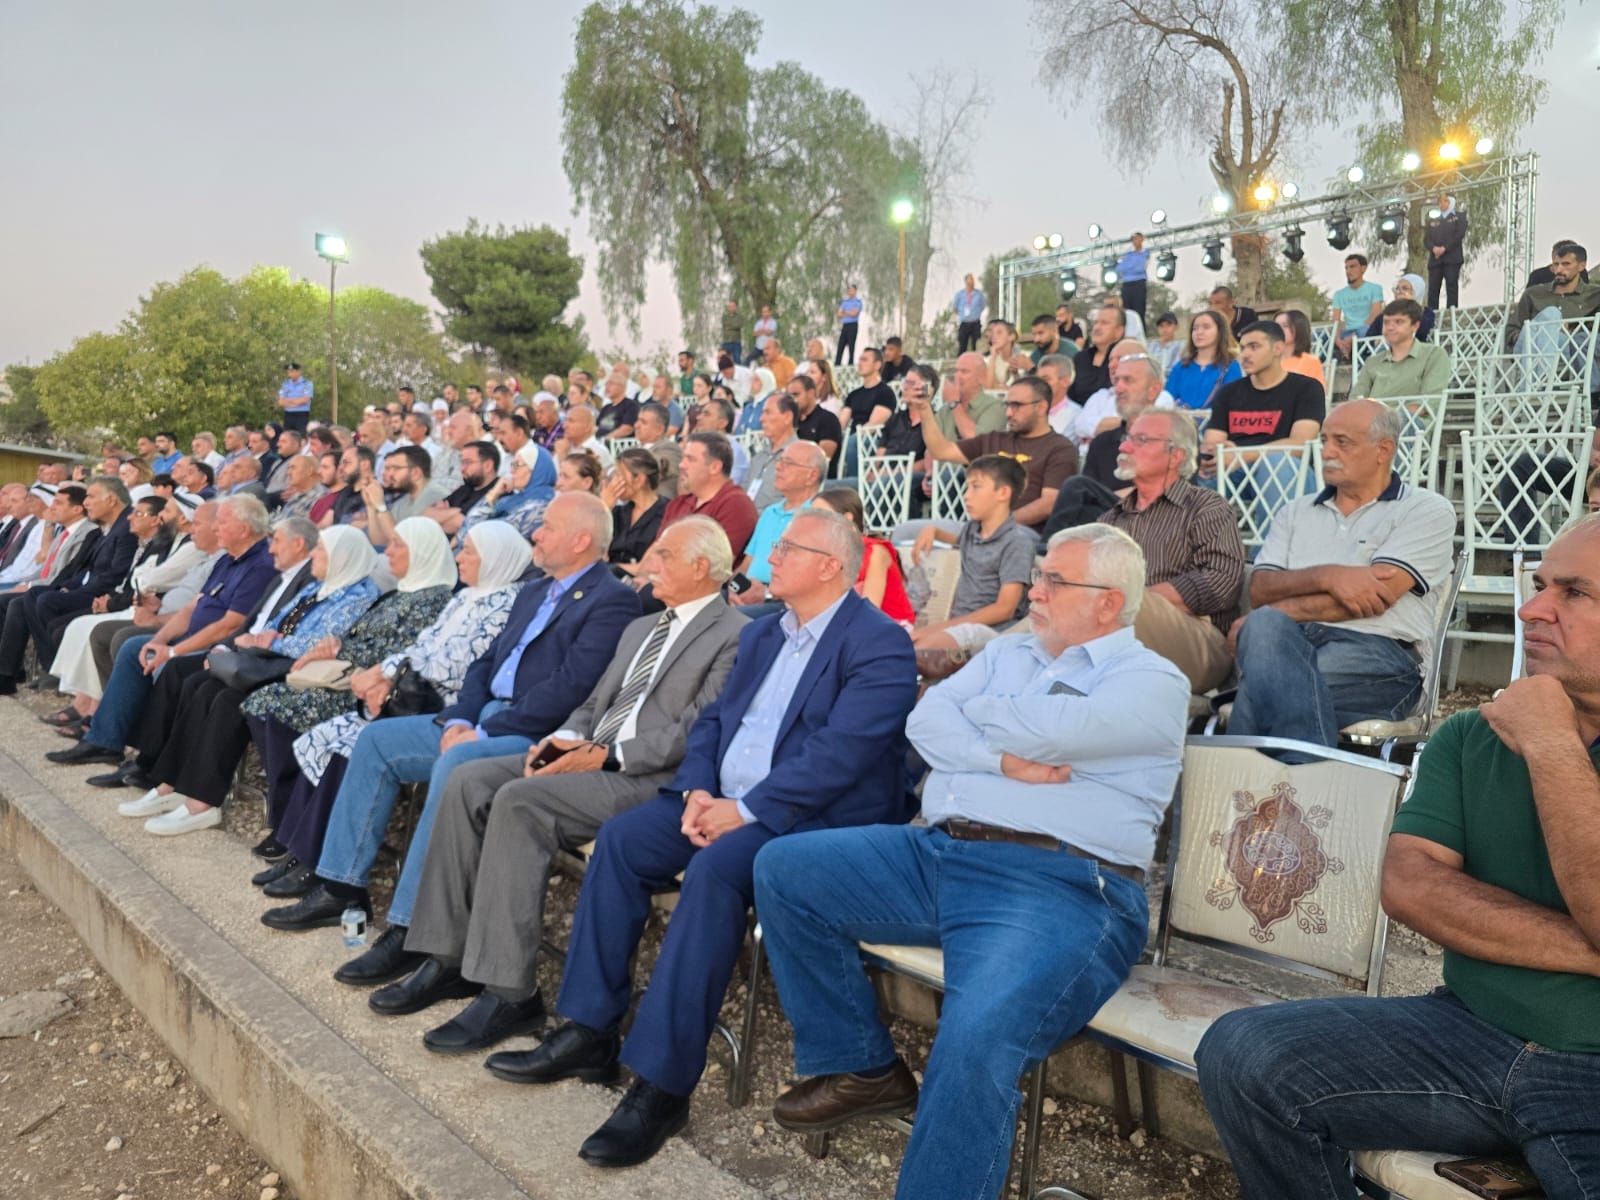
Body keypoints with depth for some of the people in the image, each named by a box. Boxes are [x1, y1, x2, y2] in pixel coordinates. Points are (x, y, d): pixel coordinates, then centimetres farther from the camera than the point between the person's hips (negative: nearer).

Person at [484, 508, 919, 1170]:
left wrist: (745, 810, -21)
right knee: (620, 837, -8)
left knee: (715, 868, -33)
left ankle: (661, 1084, -24)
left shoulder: (879, 644, -10)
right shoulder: (760, 633, 17)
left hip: (817, 816, -8)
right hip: (725, 801, 9)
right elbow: (713, 719, 14)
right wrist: (697, 790, -5)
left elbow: (840, 752, -21)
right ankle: (589, 1031, 1)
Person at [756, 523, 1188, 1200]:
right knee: (782, 870, 0)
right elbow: (924, 721, 7)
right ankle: (861, 1067, 12)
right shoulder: (1008, 655, 22)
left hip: (1063, 885, -7)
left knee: (975, 1040, -34)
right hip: (936, 854, 8)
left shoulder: (1152, 681, 2)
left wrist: (975, 709, 6)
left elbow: (1042, 730, -15)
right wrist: (1002, 759, -9)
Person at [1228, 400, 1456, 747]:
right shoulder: (1296, 513, 23)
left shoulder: (1427, 510, 9)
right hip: (1290, 638, 4)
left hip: (1378, 650, -4)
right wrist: (1326, 576, -11)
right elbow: (1260, 589, 8)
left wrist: (1278, 613, -9)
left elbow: (1376, 595, -6)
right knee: (1264, 626, -34)